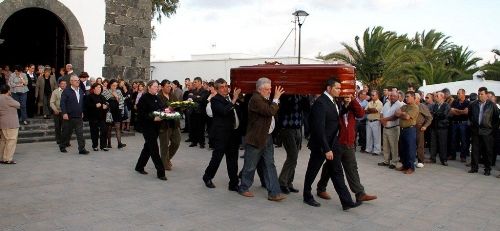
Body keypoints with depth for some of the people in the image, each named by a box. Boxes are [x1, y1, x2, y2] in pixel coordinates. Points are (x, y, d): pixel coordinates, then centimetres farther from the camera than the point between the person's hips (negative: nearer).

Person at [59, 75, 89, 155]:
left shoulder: (81, 91, 11)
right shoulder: (66, 91, -7)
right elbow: (62, 103, -11)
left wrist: (82, 112, 16)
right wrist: (64, 113, -17)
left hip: (79, 116, 4)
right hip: (68, 116, -4)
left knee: (80, 133, -2)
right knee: (66, 132, 9)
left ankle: (81, 149, -2)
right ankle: (62, 146, 27)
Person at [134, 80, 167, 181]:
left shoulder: (157, 98, 12)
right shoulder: (144, 98, -12)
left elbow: (161, 109, 20)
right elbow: (141, 114, -17)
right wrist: (153, 118, -25)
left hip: (156, 126, 8)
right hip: (147, 126, -8)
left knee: (148, 147, 16)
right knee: (154, 148, -7)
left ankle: (139, 167, 32)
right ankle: (160, 172, -4)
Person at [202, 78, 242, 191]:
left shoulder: (230, 98, 11)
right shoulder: (215, 100, -9)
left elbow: (237, 111, 23)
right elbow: (224, 111, -25)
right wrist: (234, 99, -26)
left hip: (234, 133, 6)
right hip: (221, 135, -6)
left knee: (233, 160, 9)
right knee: (217, 157, 5)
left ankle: (233, 184, 16)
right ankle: (207, 177, 29)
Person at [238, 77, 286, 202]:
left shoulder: (264, 99, 14)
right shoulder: (256, 99, -18)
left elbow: (273, 111, 12)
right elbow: (270, 111, -25)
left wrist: (277, 97, 5)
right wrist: (276, 98, -14)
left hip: (267, 137, 9)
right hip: (256, 138, -9)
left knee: (270, 165, 6)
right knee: (250, 166, 6)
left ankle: (274, 193, 8)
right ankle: (243, 188, 24)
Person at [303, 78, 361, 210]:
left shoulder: (332, 101, 7)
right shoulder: (320, 103, -20)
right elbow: (319, 128, -24)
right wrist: (326, 149, -23)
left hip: (332, 144, 8)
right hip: (320, 145, -8)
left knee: (337, 172, 6)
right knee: (312, 172, 11)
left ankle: (346, 201, 8)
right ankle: (307, 197, 28)